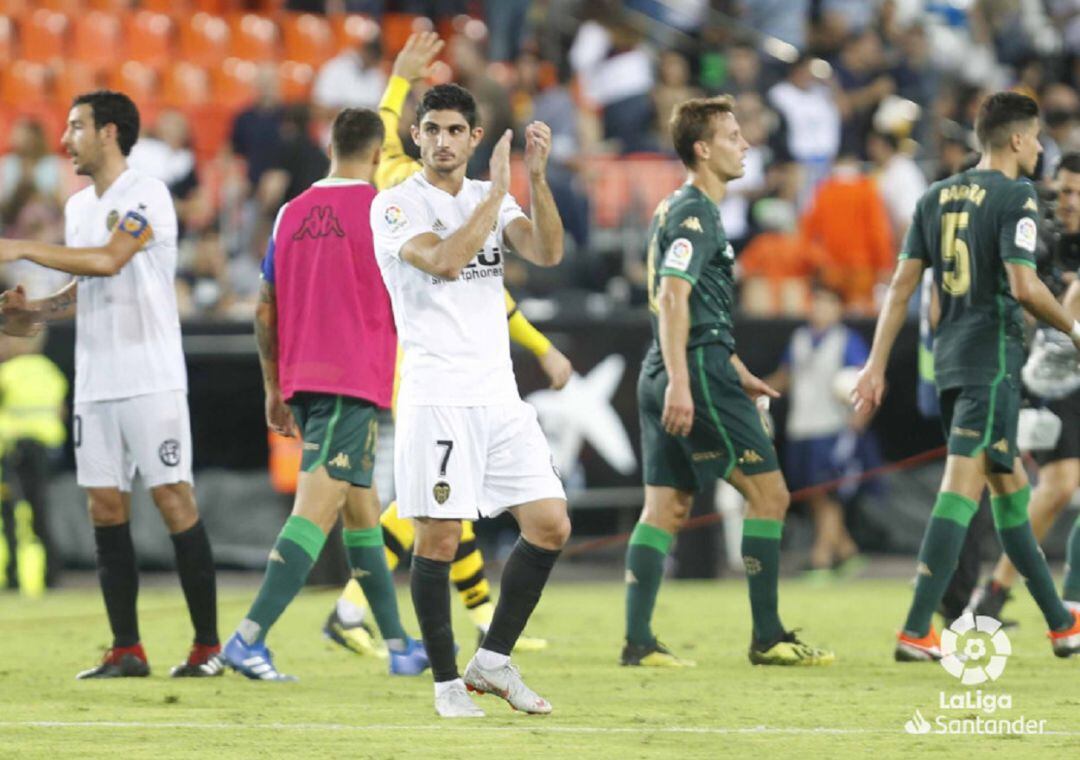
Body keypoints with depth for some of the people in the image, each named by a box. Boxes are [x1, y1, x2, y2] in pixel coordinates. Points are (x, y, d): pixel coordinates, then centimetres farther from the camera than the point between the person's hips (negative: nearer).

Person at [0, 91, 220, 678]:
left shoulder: (146, 196, -10)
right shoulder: (78, 205, 15)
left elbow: (107, 260, -25)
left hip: (152, 380, -8)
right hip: (95, 382, 8)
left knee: (173, 499, -7)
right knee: (105, 507, 4)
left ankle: (207, 646, -2)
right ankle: (126, 650, 8)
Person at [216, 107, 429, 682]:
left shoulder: (292, 214, 11)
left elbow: (265, 311, 12)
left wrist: (274, 389, 20)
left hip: (302, 378, 7)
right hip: (357, 379, -7)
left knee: (361, 509, 16)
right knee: (316, 510, -12)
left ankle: (400, 645, 22)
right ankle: (250, 636, -23)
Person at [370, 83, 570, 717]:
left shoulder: (492, 199, 14)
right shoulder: (396, 205, -2)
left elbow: (547, 253, -2)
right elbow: (443, 261, -20)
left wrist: (537, 178, -13)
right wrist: (497, 193, -15)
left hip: (500, 395, 6)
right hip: (435, 396, -6)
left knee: (551, 526, 0)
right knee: (439, 539, -5)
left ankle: (493, 659, 14)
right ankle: (448, 681, 7)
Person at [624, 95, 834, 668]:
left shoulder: (677, 210, 21)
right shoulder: (694, 213, -11)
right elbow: (673, 297, -21)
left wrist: (737, 371, 32)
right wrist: (679, 381, -28)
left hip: (666, 378, 10)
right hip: (697, 370, -10)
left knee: (665, 508, 6)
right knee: (769, 492, -4)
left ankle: (638, 642, 0)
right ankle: (768, 637, -3)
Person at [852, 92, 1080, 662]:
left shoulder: (936, 197, 13)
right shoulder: (1014, 196, -8)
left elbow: (902, 283, 10)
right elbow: (1023, 286, -17)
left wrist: (877, 364, 10)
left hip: (949, 358, 8)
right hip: (993, 355, -8)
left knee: (1010, 483, 16)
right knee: (963, 485, -12)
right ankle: (916, 631, -19)